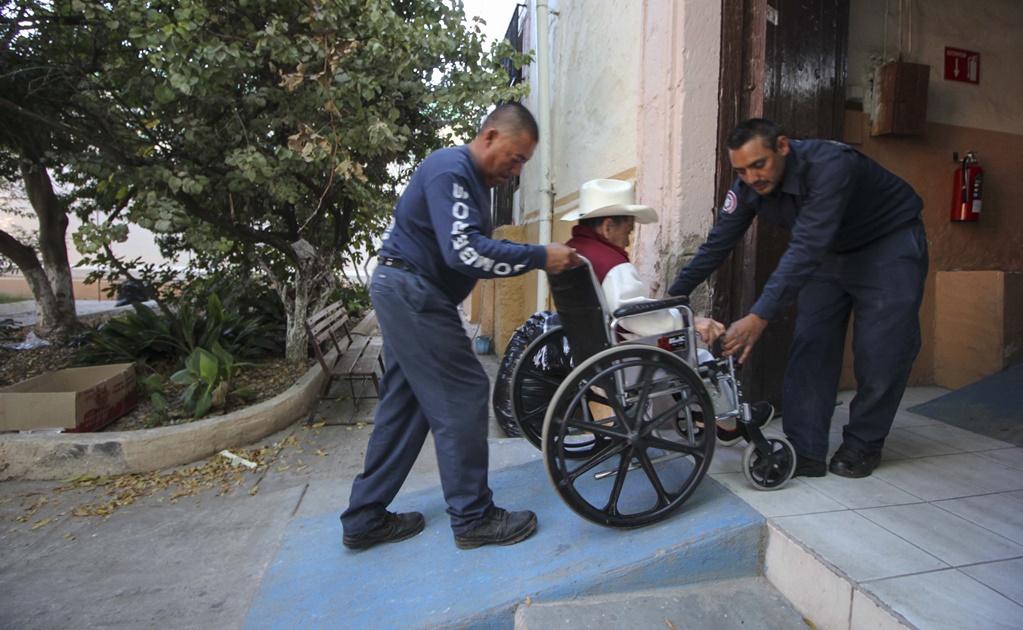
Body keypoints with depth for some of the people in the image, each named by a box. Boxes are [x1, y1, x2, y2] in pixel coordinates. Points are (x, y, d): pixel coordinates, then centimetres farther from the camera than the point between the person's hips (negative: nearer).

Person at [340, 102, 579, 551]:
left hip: (408, 294, 11)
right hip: (411, 291, -11)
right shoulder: (450, 169, -15)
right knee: (462, 395, -7)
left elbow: (473, 245, 16)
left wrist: (538, 258, 7)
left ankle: (365, 520, 21)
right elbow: (464, 251, -27)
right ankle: (473, 518, 6)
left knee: (405, 402, 11)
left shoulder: (471, 178, 19)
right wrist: (539, 257, -23)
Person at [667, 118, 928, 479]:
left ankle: (863, 445, 13)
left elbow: (806, 248, -45)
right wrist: (673, 296, -11)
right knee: (810, 346, -4)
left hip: (889, 243, -5)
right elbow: (718, 243, -10)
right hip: (832, 251, 6)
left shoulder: (829, 166, -36)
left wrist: (760, 317, -51)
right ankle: (806, 451, -2)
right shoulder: (749, 185, -16)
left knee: (879, 351, -7)